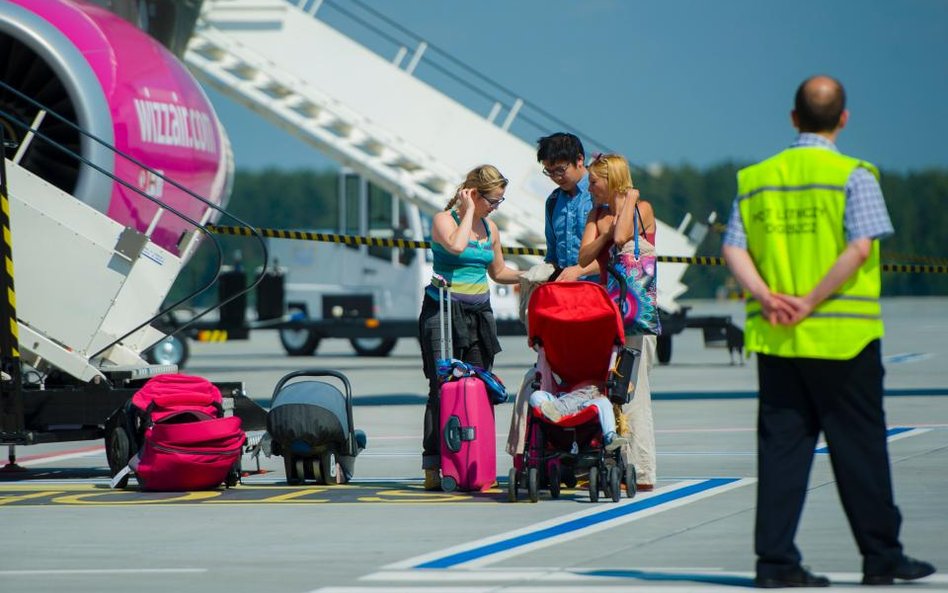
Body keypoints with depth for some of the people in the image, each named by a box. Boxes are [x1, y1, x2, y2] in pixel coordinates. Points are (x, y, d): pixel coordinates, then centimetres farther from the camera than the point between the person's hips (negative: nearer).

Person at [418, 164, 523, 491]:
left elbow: (497, 271, 24)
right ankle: (433, 466, -12)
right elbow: (456, 245, -26)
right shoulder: (443, 219, -4)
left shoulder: (490, 227, 14)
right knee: (443, 388, -11)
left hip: (479, 313, 6)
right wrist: (468, 212, -13)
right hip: (444, 312, -6)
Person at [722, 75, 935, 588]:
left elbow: (734, 248, 1)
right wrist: (812, 303, -15)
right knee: (859, 448, 5)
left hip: (775, 340, 4)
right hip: (842, 337, -4)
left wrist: (766, 297, -9)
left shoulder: (756, 180, 8)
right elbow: (859, 249, -16)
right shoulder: (852, 176, -6)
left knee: (781, 446, 6)